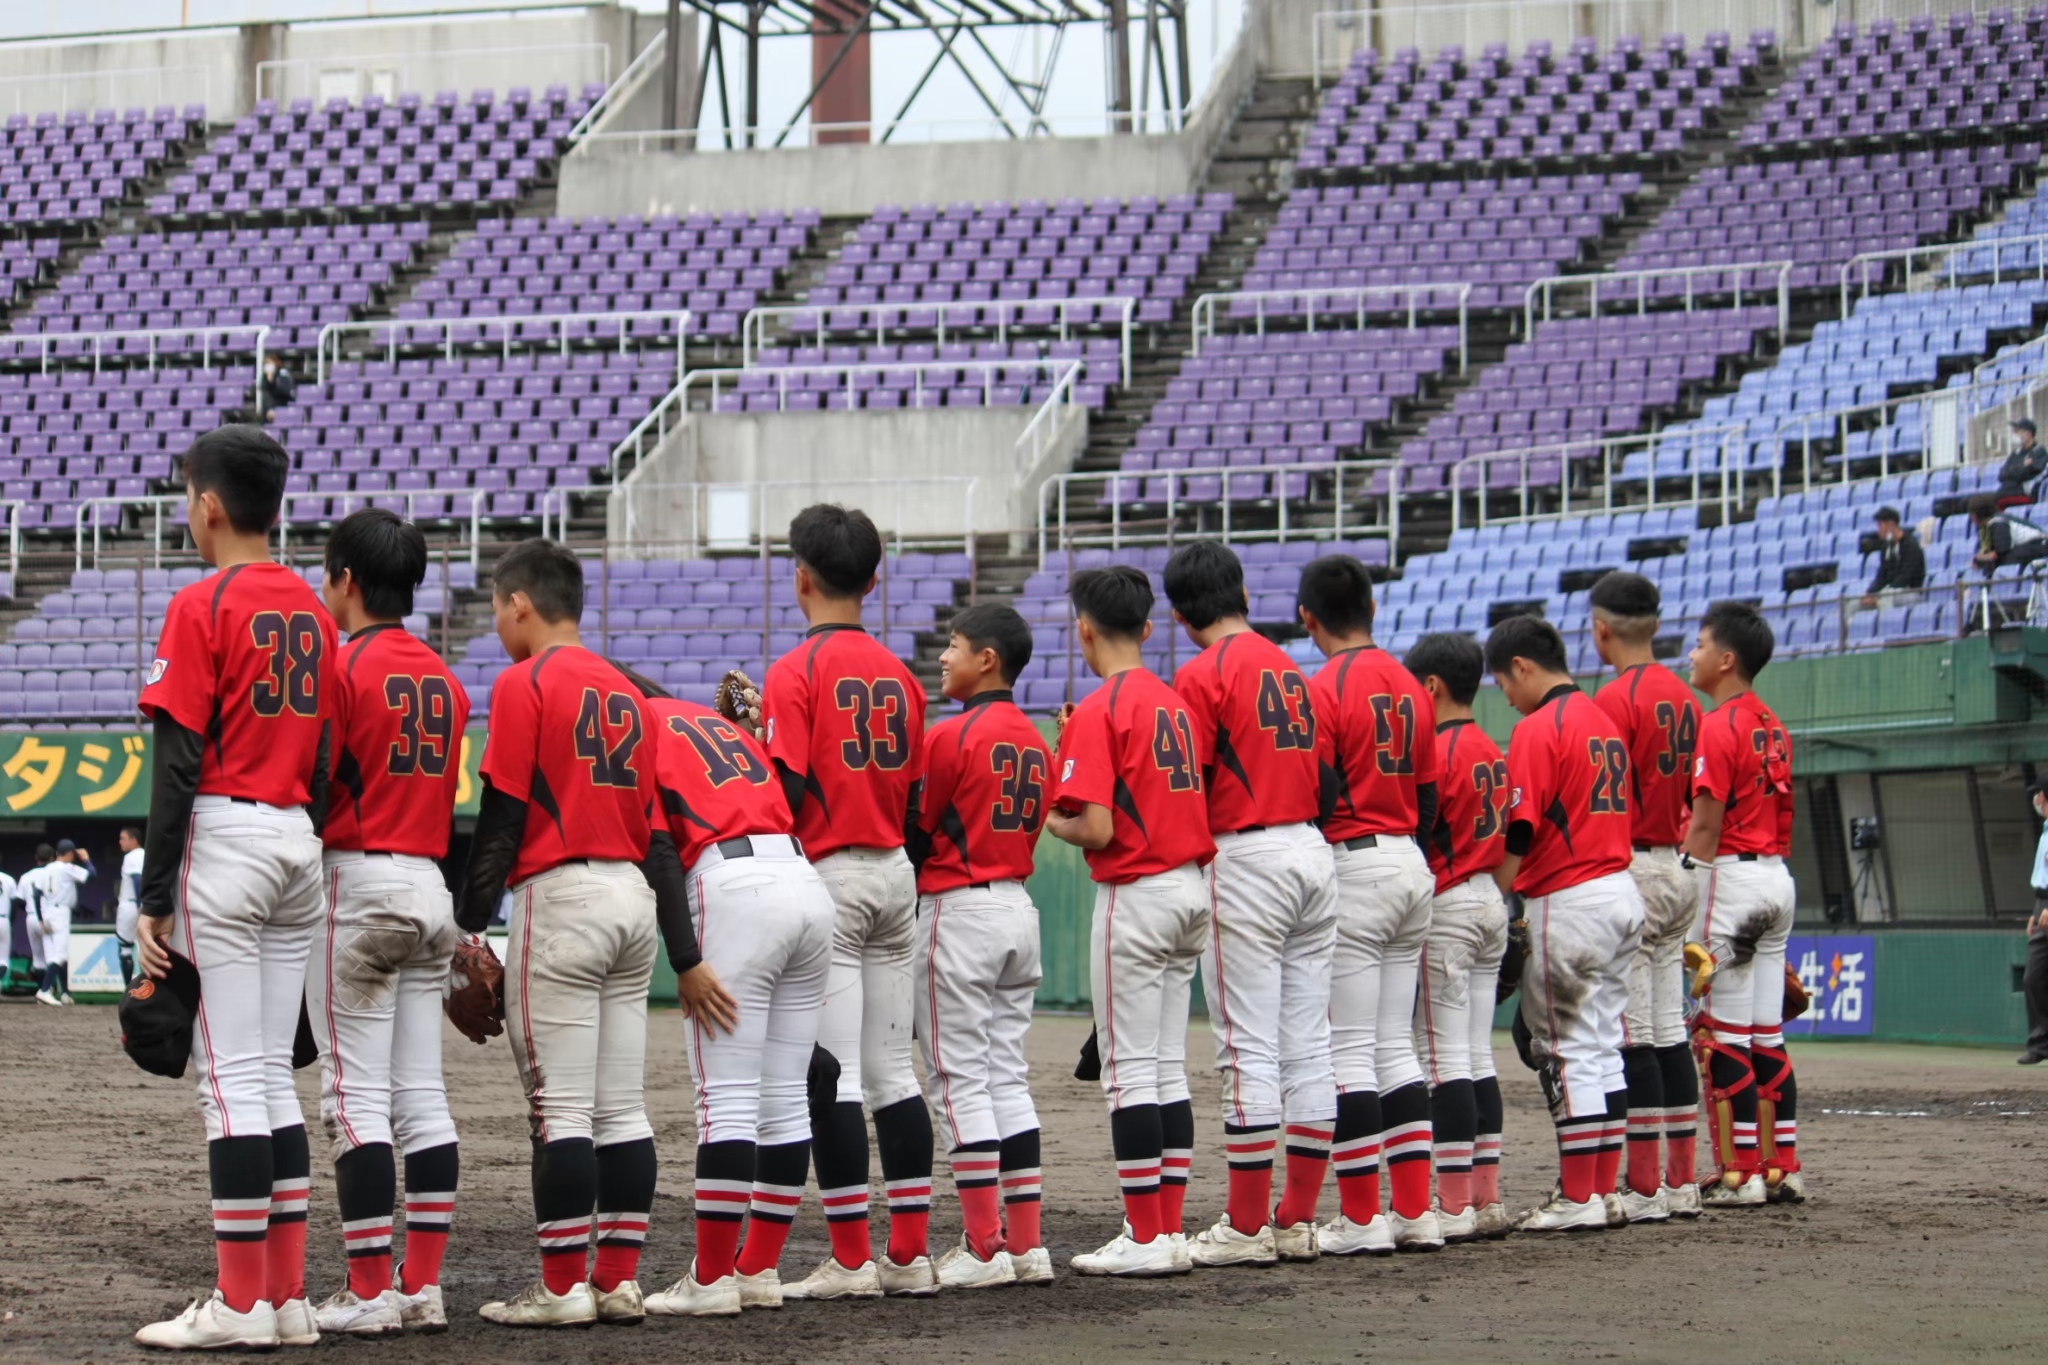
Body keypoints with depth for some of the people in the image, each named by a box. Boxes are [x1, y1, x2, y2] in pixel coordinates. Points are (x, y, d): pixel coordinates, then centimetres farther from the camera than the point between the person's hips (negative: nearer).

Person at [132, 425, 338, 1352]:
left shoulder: (202, 607, -10)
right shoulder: (312, 612, 13)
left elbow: (179, 764, -13)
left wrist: (153, 898, -12)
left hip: (223, 840, -7)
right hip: (300, 845, 7)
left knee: (231, 1076, -6)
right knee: (272, 1076, 10)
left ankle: (242, 1305, -6)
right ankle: (288, 1298, 9)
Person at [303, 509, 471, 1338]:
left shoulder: (342, 667, -9)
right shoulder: (444, 680, 13)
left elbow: (313, 784, -12)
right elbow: (453, 798, 14)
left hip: (358, 884, -7)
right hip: (430, 888, 7)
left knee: (355, 1095, -6)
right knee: (422, 1095, 7)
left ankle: (368, 1292, -8)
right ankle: (423, 1286, 7)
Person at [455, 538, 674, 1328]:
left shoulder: (524, 683, -5)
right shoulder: (625, 691, 16)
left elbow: (500, 815, -9)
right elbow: (652, 819, 15)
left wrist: (470, 923, -6)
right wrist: (678, 938, 17)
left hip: (560, 896, -7)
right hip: (634, 896, 7)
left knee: (561, 1107, -6)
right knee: (621, 1108, 8)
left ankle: (563, 1286, -5)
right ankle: (620, 1281, 9)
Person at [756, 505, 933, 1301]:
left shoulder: (795, 672, -9)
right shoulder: (900, 674, 10)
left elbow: (789, 792, -15)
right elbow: (914, 795, 13)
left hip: (828, 874, -7)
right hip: (895, 875, 7)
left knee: (834, 1074, -5)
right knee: (892, 1069, 10)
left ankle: (851, 1261, -5)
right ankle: (910, 1254, 10)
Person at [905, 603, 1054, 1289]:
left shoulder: (952, 736, -13)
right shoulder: (1036, 743, 10)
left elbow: (917, 833, -8)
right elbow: (1027, 828, 12)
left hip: (958, 909, -8)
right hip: (1019, 905, 8)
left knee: (960, 1078, -4)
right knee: (1007, 1073, 11)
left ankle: (984, 1248, -6)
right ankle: (1026, 1243, 9)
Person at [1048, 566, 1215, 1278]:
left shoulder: (1099, 711, -12)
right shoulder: (1175, 703, 12)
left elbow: (1097, 828, -19)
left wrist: (1052, 824, 2)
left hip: (1135, 896, -8)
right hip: (1190, 888, 8)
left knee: (1129, 1070, -4)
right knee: (1168, 1066, 11)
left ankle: (1145, 1238, -4)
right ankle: (1170, 1231, 11)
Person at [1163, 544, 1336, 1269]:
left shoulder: (1201, 675, -8)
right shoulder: (1292, 668, 14)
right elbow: (1325, 769, 15)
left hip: (1244, 858, -7)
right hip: (1313, 851, 7)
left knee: (1249, 1049, -5)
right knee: (1309, 1045, 7)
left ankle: (1247, 1226, -4)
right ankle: (1299, 1219, 11)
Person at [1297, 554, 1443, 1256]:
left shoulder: (1323, 690, -11)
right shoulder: (1410, 685, 11)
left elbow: (1316, 799, -15)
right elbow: (1427, 796, 14)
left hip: (1353, 870, -7)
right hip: (1412, 867, 7)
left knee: (1349, 1051, -3)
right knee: (1396, 1045, 12)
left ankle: (1360, 1217, -3)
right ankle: (1414, 1211, 10)